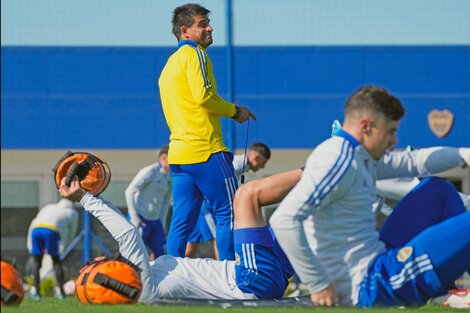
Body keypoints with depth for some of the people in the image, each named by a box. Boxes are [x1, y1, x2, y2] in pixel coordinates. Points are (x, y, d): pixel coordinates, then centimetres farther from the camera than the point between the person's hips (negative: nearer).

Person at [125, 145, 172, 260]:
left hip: (155, 220, 7)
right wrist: (134, 218, -16)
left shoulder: (170, 177, 8)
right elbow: (129, 192, -13)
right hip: (141, 219, -7)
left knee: (158, 253, 5)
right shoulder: (150, 172, -12)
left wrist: (162, 223, 15)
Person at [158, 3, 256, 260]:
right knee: (229, 213, -7)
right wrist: (235, 111, -4)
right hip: (206, 151, -9)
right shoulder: (194, 54, -4)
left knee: (182, 221, 8)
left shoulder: (170, 64, 23)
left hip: (178, 152, 9)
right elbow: (203, 95, -17)